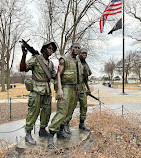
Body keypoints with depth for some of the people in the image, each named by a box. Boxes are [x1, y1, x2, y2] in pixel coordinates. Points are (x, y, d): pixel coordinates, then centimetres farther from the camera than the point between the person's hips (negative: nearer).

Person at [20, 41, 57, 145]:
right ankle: (28, 134, 6)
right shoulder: (35, 59, -5)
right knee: (33, 111, -5)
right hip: (37, 90, -7)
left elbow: (54, 76, 24)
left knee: (47, 111, 11)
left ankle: (42, 130, 27)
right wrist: (24, 55, -24)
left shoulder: (50, 63, 15)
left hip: (47, 90, 7)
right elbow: (22, 68, -12)